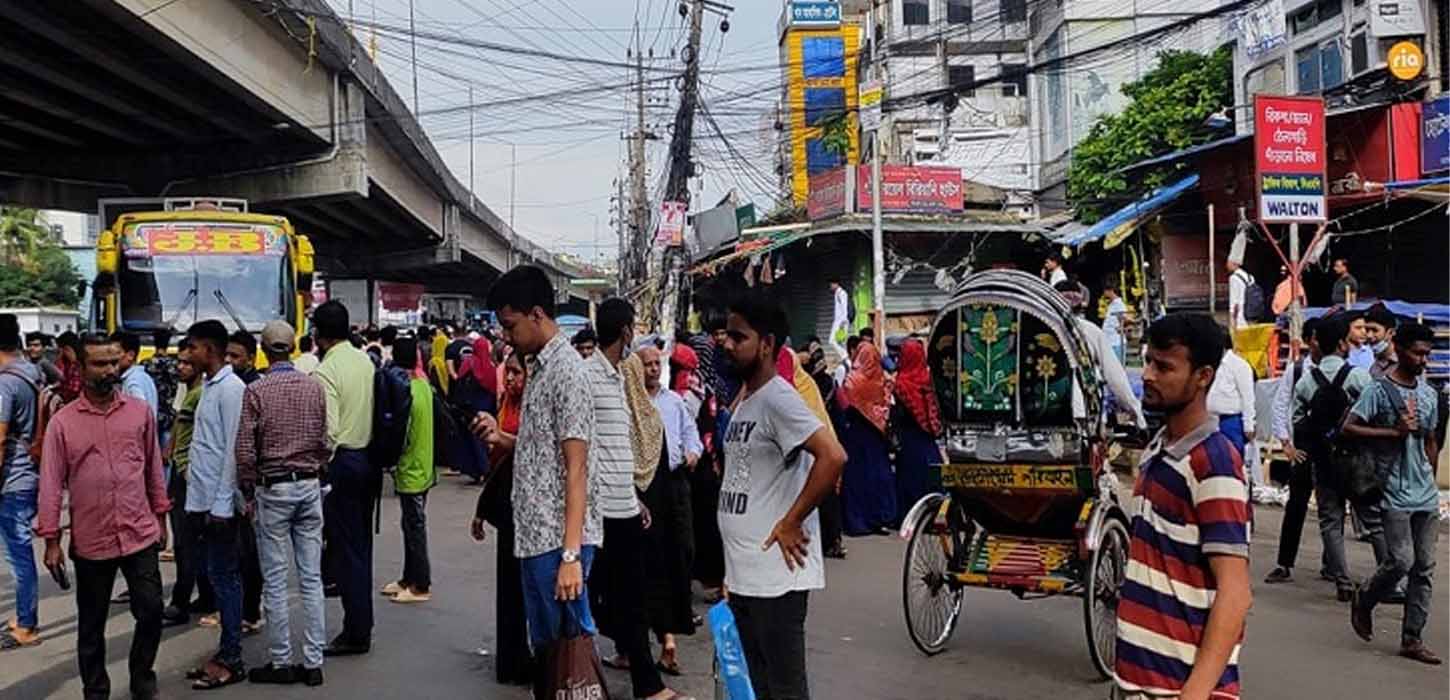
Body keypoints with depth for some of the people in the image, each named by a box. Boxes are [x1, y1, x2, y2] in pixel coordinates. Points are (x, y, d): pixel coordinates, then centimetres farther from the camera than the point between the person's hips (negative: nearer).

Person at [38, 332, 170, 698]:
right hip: (91, 541, -1)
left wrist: (160, 517, 11)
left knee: (151, 612, 3)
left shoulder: (140, 410, 2)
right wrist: (51, 540, -4)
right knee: (91, 625, 11)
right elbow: (51, 484, -2)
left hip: (141, 535, 1)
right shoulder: (62, 422, -3)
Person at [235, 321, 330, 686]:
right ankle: (313, 662, 9)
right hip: (309, 486, 3)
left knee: (275, 580, 4)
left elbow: (245, 450, -8)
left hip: (273, 489, -3)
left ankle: (281, 662, 10)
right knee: (311, 578, 6)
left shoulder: (256, 391, -8)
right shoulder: (314, 386, 1)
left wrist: (248, 493, 2)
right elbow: (324, 441, 6)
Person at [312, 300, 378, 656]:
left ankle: (357, 633, 5)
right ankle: (361, 624, 25)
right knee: (360, 543, 15)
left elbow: (329, 430, -20)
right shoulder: (365, 360, 6)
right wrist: (371, 445, 16)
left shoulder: (325, 372, -16)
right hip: (370, 458, 8)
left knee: (346, 547, 0)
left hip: (343, 460, -7)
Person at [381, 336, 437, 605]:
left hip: (411, 471, -9)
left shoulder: (404, 392, -21)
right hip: (421, 467, 9)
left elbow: (400, 438, -20)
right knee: (412, 527, 17)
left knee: (414, 528, 0)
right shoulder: (423, 385, 5)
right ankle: (410, 578, 26)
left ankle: (421, 585, 7)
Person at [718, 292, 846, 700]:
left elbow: (833, 457, -25)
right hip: (742, 574, 9)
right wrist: (732, 569, 17)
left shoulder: (777, 398, -13)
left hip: (775, 575, -9)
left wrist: (790, 524, -19)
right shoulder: (743, 401, 15)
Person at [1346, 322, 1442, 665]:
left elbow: (1430, 441, 20)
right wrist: (1395, 432, -17)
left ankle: (1412, 639, 9)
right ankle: (1363, 601, 17)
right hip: (1395, 492, -6)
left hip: (1426, 494, 6)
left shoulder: (1428, 393, 13)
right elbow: (1348, 428, -14)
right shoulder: (1379, 391, -7)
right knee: (1401, 560, -11)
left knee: (1424, 567, 4)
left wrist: (1431, 480, 18)